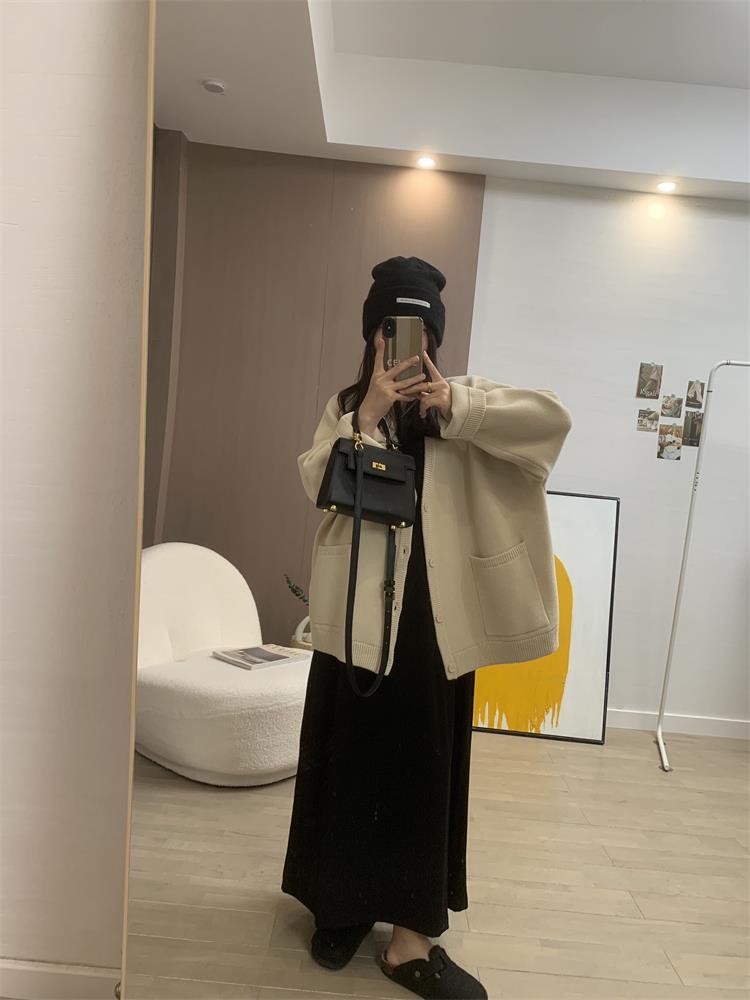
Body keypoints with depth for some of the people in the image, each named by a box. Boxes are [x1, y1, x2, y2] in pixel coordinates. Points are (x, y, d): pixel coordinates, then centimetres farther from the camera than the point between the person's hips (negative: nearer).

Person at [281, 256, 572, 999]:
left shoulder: (462, 400, 5)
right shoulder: (345, 405, 8)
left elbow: (552, 416, -11)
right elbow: (315, 484, -8)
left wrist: (455, 409, -20)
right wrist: (368, 416, -17)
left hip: (435, 611, 0)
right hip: (358, 606, 1)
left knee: (426, 762, 6)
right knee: (350, 756, 10)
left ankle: (410, 934, 19)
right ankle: (342, 904, 31)